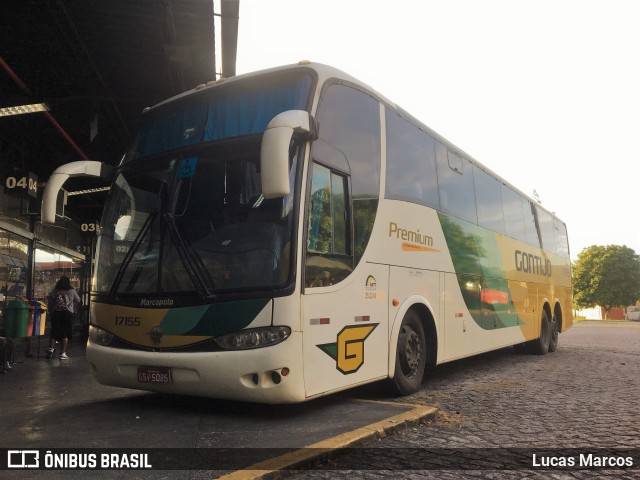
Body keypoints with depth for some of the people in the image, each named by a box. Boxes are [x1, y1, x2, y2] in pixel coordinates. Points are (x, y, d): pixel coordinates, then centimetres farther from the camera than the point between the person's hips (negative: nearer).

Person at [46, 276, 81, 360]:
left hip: (55, 313, 2)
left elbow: (50, 303, 6)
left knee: (54, 332, 14)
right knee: (65, 334, 3)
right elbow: (78, 300, 15)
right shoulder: (71, 291, 1)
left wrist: (51, 312, 18)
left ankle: (51, 349, 0)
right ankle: (62, 353, 4)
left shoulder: (54, 291, 5)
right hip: (67, 314, -2)